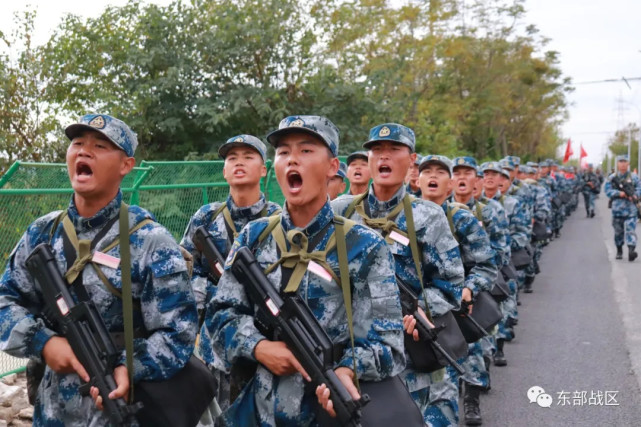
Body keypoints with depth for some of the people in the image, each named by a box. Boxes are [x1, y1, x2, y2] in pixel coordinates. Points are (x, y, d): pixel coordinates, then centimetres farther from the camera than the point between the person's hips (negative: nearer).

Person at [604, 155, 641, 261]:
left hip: (631, 209, -1)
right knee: (618, 231, 11)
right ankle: (619, 251, 25)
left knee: (630, 230, -12)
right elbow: (608, 191, -2)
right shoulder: (612, 178, 7)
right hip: (617, 208, 1)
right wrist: (619, 193, -18)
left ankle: (631, 250, -22)